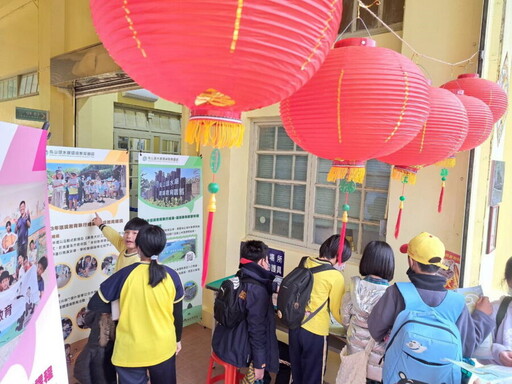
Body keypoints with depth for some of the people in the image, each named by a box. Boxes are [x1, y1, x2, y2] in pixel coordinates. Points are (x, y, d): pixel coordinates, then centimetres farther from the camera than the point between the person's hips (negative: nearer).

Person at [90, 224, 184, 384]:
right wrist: (178, 339, 15)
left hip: (131, 351, -2)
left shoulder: (126, 274, -19)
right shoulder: (171, 276, -12)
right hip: (163, 348, 2)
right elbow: (178, 314, -1)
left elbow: (94, 304, -9)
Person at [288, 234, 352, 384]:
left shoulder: (306, 263, 1)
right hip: (315, 331, -6)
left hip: (295, 325, 6)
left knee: (297, 372, 25)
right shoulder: (336, 276, -15)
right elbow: (337, 310, -6)